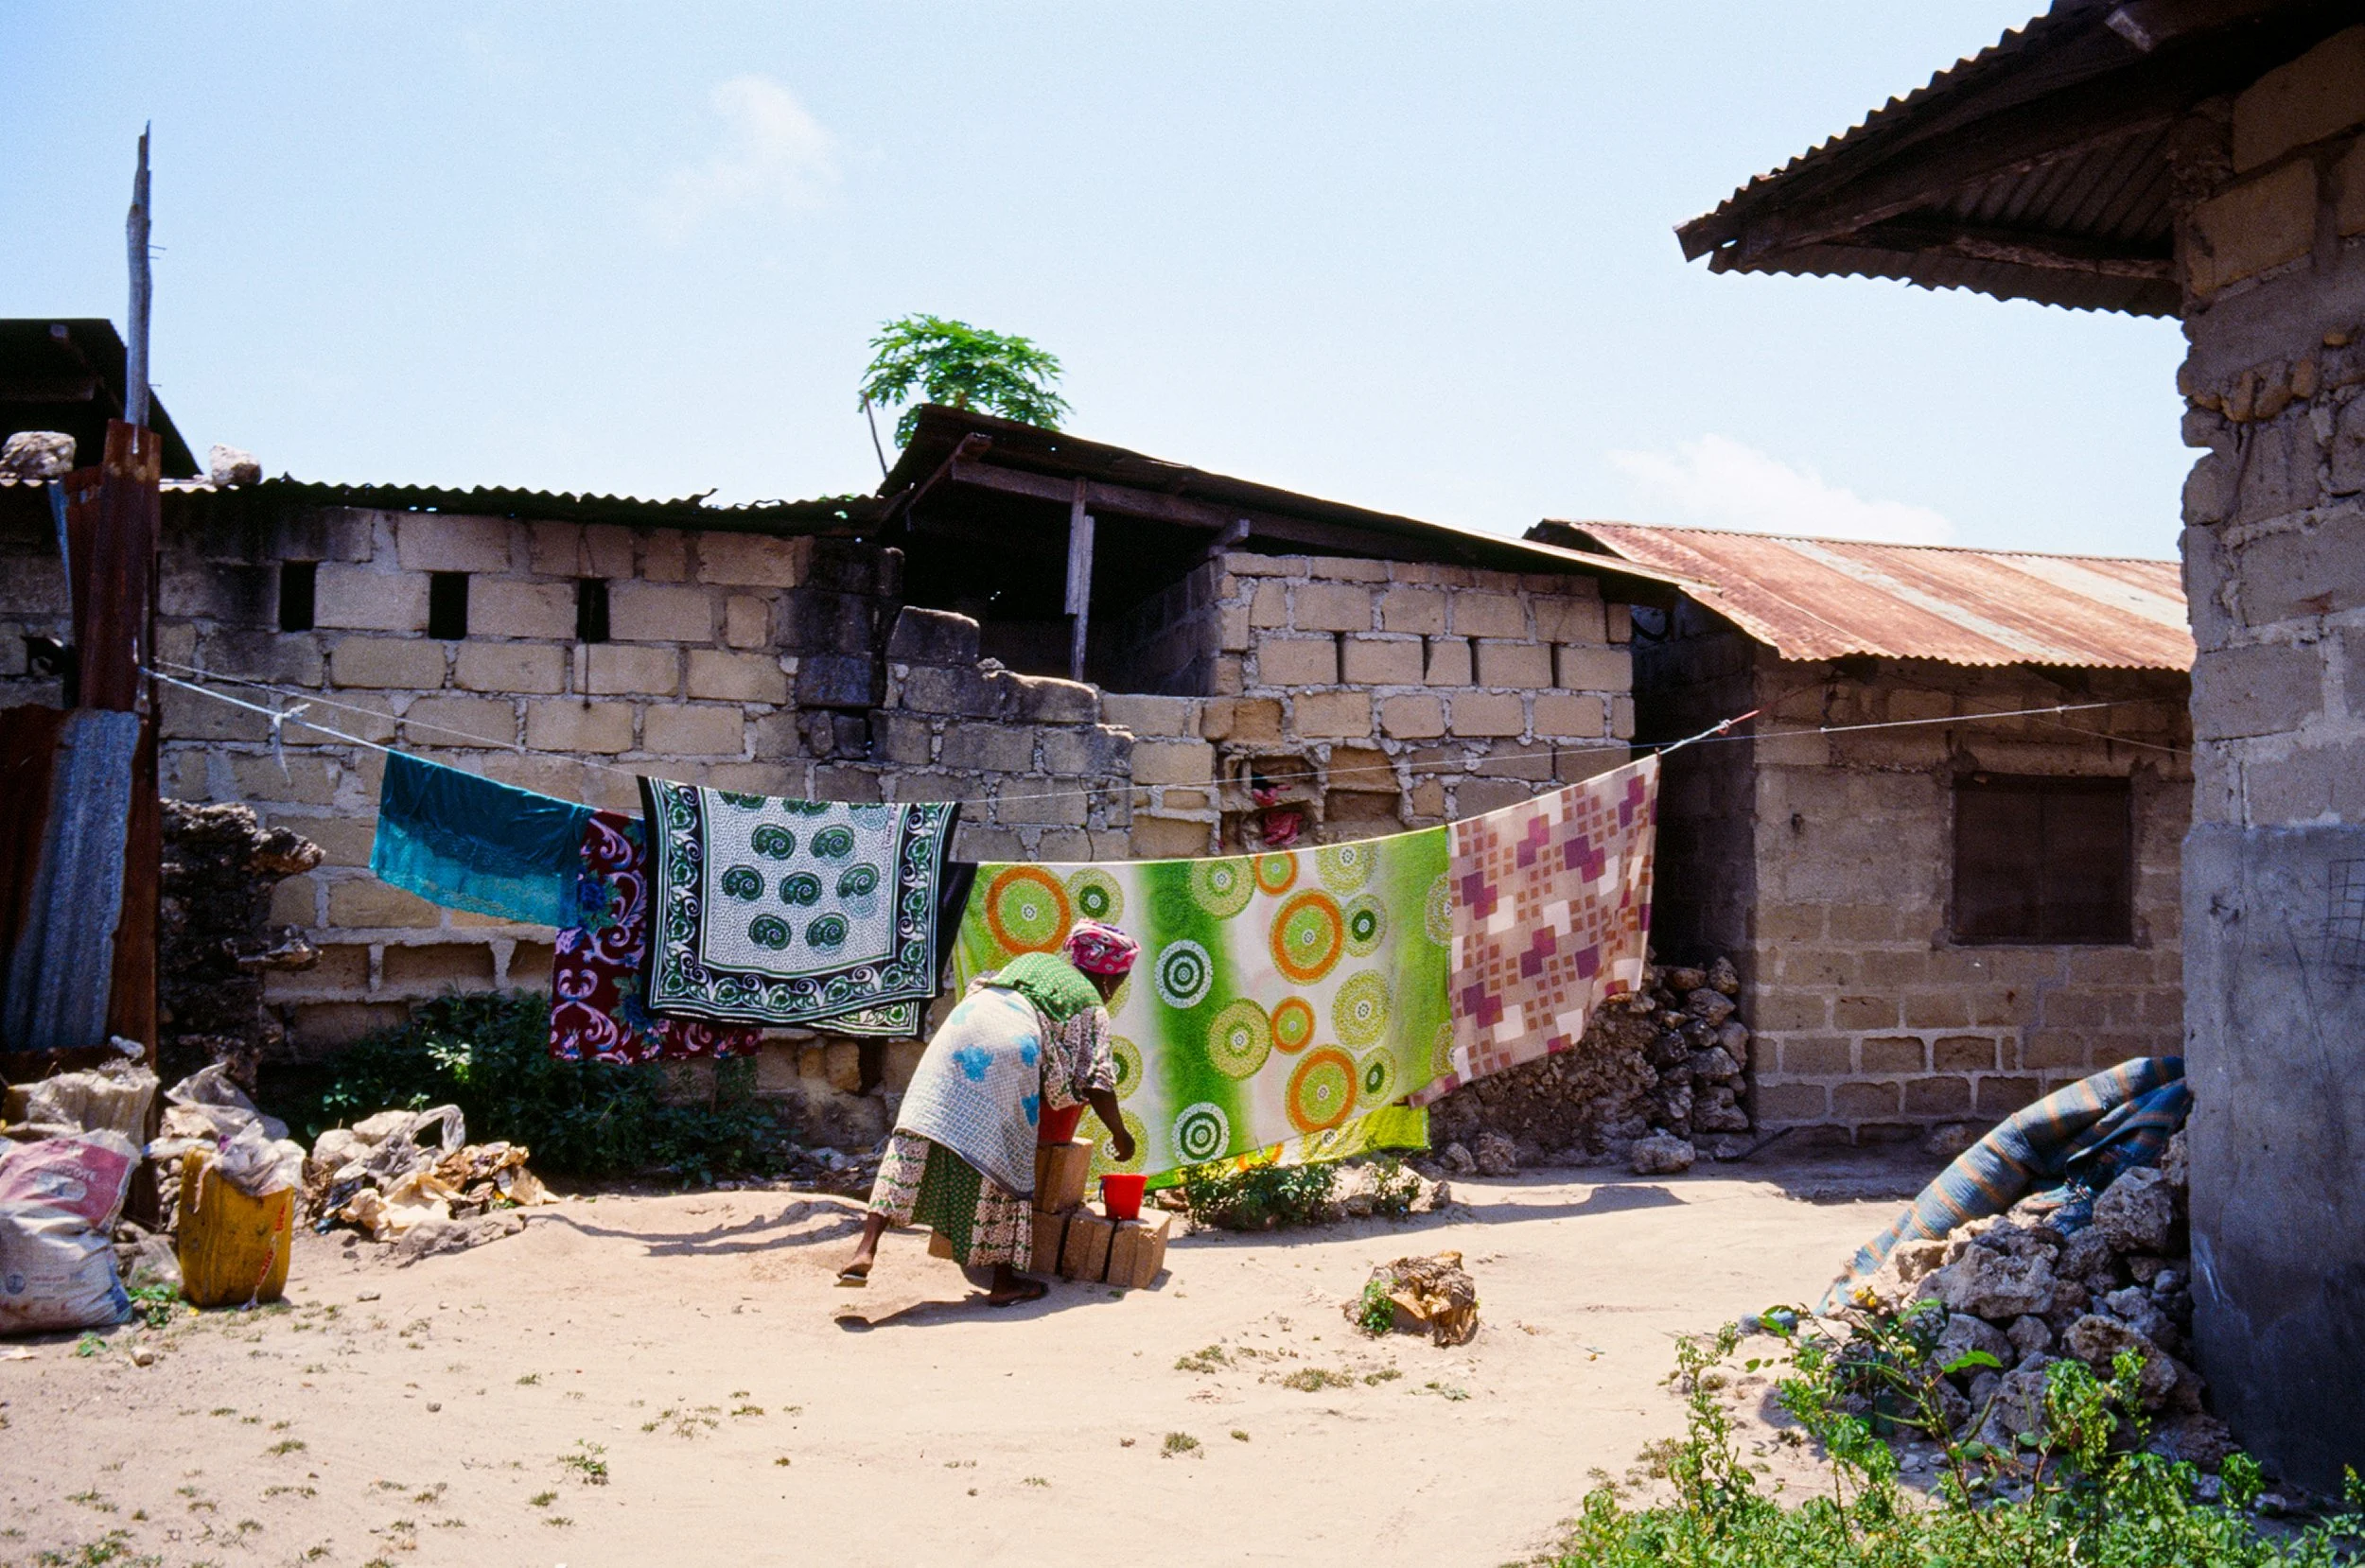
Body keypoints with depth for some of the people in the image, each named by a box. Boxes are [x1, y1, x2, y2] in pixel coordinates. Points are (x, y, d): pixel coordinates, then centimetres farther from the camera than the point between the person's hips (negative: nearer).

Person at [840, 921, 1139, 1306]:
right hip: (1012, 1045, -4)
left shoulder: (1033, 961, 35)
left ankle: (866, 1248, -7)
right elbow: (1096, 1082, 16)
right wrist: (1119, 1134, 30)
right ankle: (1003, 1281, 14)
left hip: (962, 1026, 4)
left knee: (916, 1137, 2)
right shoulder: (1092, 1005, 23)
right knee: (1004, 1161, 5)